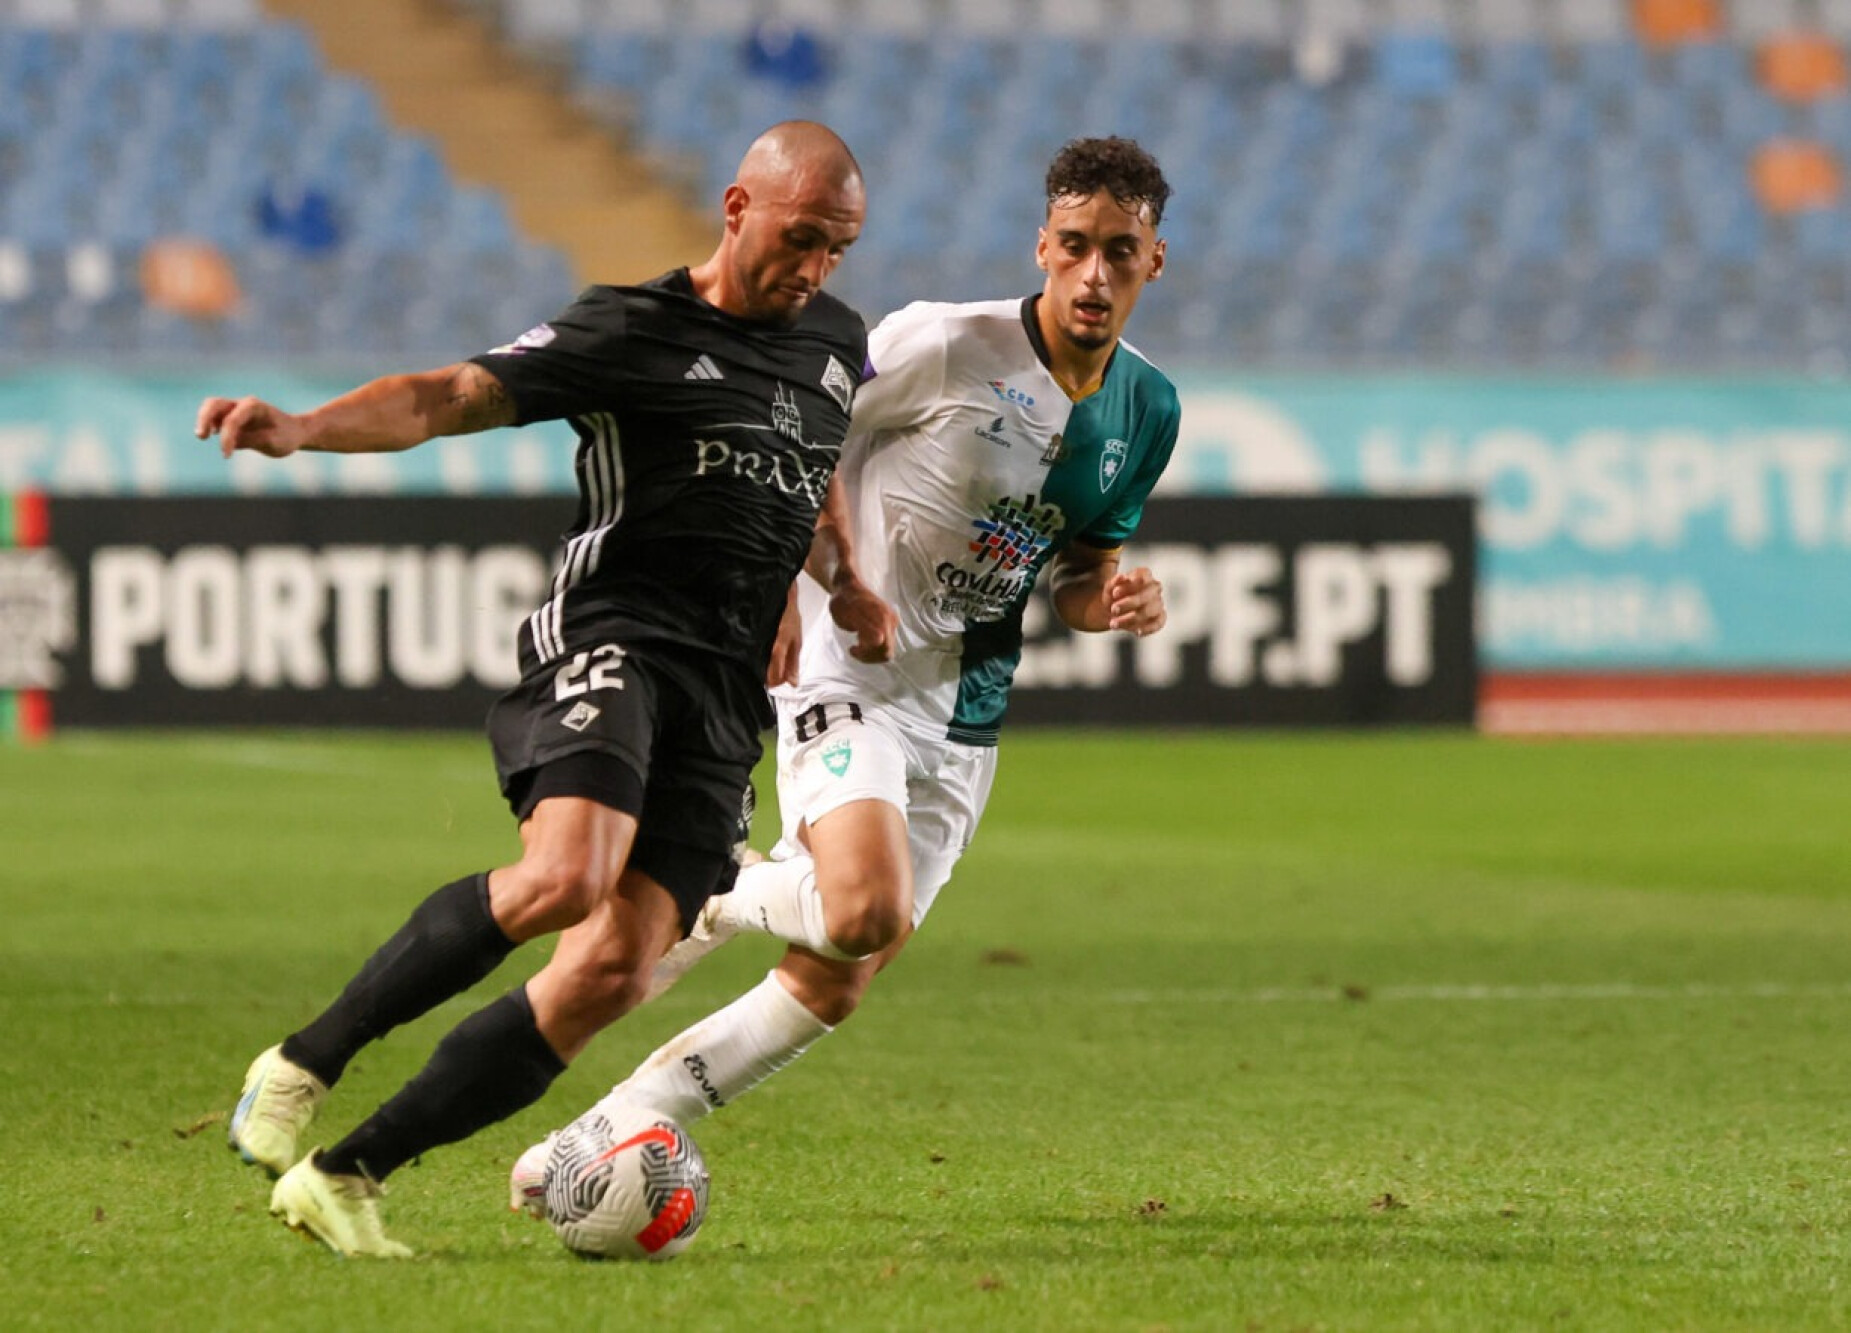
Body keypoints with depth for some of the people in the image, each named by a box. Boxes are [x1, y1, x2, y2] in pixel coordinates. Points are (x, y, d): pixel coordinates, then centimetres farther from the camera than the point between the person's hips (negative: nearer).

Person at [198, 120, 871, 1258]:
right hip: (613, 641, -6)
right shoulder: (630, 330, 1)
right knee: (564, 878, -32)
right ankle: (303, 1068, -14)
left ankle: (345, 1178, -5)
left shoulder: (839, 343, 20)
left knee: (614, 971, -11)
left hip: (726, 705, 6)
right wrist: (304, 428, -26)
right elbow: (453, 396, -10)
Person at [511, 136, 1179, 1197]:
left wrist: (1118, 600, -4)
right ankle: (723, 899, 1)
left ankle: (606, 1137, 11)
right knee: (868, 911, -31)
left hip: (963, 720, 6)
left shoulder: (1148, 409, 6)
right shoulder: (950, 345, -13)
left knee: (833, 989, 0)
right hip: (851, 674, -6)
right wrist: (843, 580, -14)